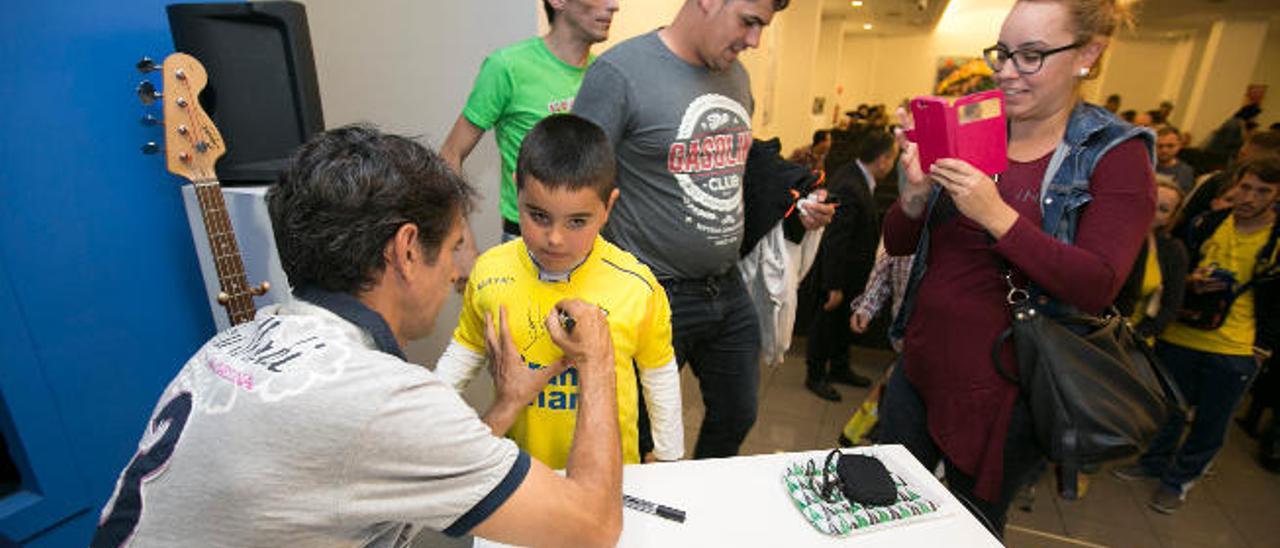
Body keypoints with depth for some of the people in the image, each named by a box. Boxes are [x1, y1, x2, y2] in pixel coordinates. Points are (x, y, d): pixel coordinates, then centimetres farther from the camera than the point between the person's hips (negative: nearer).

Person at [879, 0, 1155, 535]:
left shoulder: (1116, 156, -6)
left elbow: (1098, 287, -18)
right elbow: (897, 243, 3)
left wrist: (997, 216, -27)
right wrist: (917, 190, -17)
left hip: (1002, 393, -4)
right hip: (919, 367, 4)